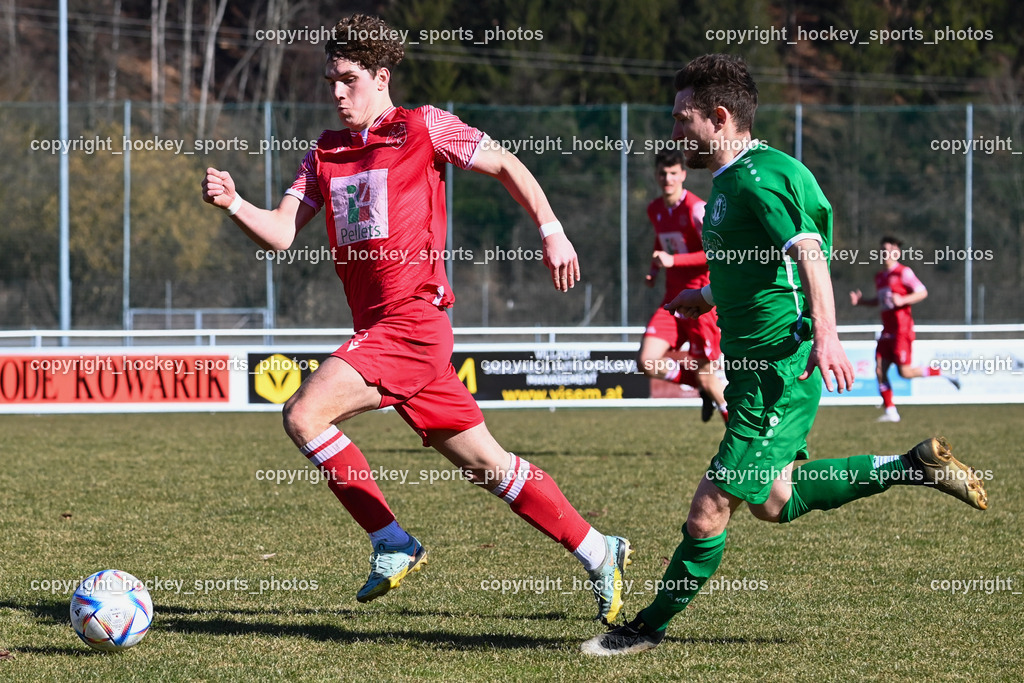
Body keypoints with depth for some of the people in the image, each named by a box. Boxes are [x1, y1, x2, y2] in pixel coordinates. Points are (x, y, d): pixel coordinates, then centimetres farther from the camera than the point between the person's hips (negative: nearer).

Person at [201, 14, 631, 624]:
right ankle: (597, 551, 17)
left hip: (412, 318, -7)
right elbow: (281, 233, 7)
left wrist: (551, 231, 2)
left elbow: (506, 165, 6)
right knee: (485, 464, 9)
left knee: (304, 415, -19)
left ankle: (392, 543, -10)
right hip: (377, 328, 7)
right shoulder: (326, 152, 16)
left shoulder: (424, 128, -1)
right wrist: (234, 204, -11)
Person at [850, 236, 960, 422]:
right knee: (880, 370, -2)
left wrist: (902, 300, -23)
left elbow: (922, 293, -11)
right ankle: (890, 412, 2)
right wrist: (861, 301, 14)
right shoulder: (880, 276, 16)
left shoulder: (903, 272, -8)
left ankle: (941, 373, 8)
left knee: (905, 372, -11)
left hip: (902, 330, -8)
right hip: (887, 332, 8)